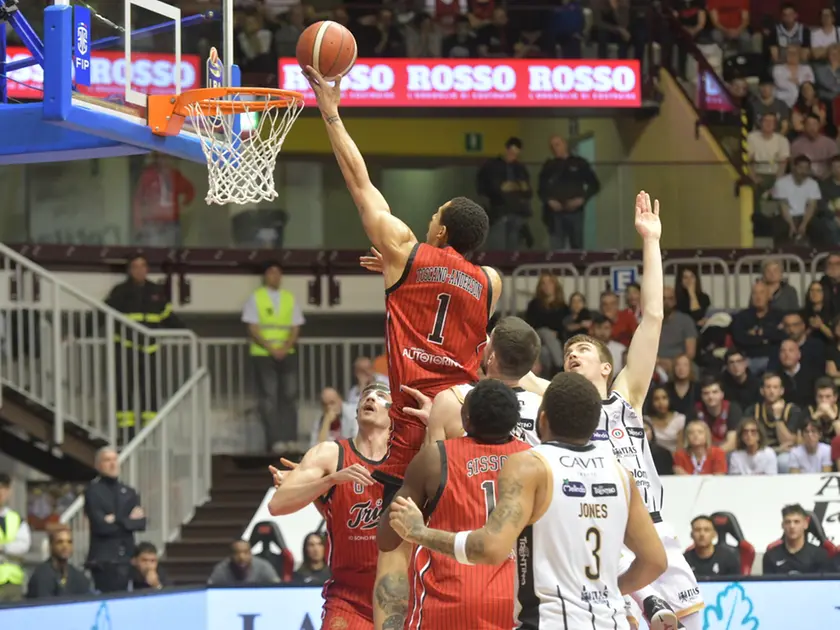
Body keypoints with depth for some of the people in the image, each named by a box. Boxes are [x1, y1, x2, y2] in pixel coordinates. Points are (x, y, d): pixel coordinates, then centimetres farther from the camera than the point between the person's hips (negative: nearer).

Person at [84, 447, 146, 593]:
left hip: (126, 558, 5)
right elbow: (101, 526, -12)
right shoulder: (93, 491, -2)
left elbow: (141, 523, 4)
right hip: (103, 559, -5)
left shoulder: (129, 493, 15)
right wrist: (129, 521, -2)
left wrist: (117, 521, -10)